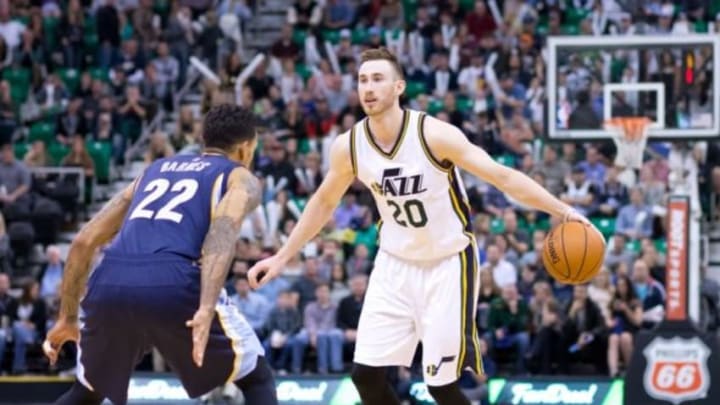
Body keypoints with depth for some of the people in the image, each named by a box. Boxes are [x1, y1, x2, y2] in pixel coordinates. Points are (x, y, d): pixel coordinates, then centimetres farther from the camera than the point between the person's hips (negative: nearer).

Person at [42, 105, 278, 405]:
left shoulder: (156, 169, 34)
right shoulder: (241, 179, 19)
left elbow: (84, 241, 27)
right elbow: (222, 233, -6)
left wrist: (67, 317, 34)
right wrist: (207, 309, -19)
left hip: (110, 285, 4)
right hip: (174, 285, -4)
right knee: (257, 380, 17)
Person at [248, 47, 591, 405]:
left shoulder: (435, 135, -22)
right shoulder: (348, 146, -8)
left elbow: (503, 177, -20)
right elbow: (324, 203, 10)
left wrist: (561, 210, -30)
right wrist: (281, 258, 11)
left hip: (447, 264, -4)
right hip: (395, 264, 4)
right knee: (365, 373, -3)